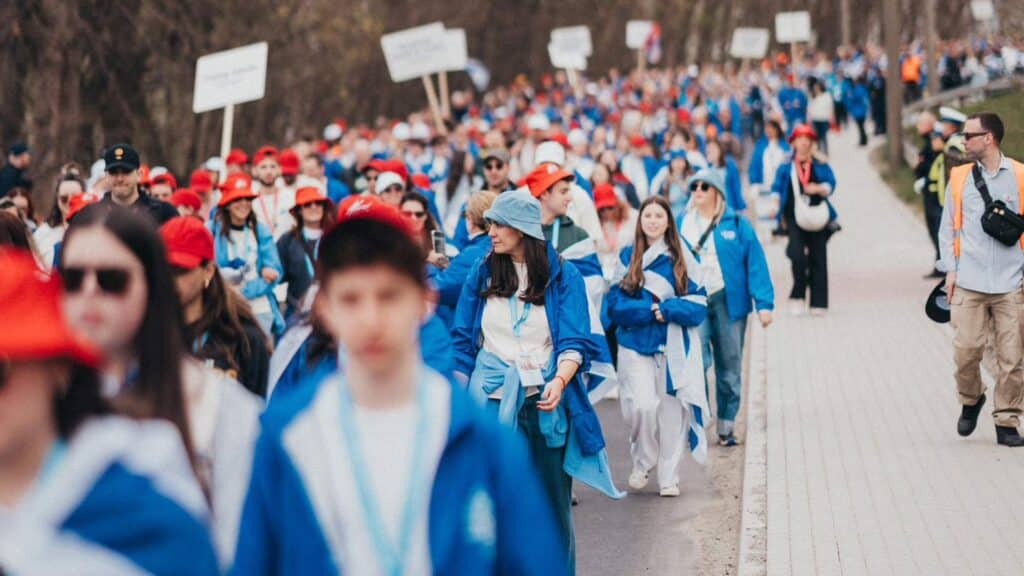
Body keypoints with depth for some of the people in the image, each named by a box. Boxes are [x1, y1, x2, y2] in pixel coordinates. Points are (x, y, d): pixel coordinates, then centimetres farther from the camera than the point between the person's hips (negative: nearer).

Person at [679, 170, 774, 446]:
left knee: (730, 368, 6)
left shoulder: (736, 224, 3)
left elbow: (756, 263, -1)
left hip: (728, 300, 0)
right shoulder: (682, 225, 8)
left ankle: (726, 426, 16)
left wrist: (764, 303, -9)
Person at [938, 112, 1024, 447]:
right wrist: (950, 269, 4)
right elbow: (948, 228, 13)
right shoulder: (959, 179, 9)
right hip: (969, 284, 1)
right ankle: (970, 400, 23)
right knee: (966, 350, -4)